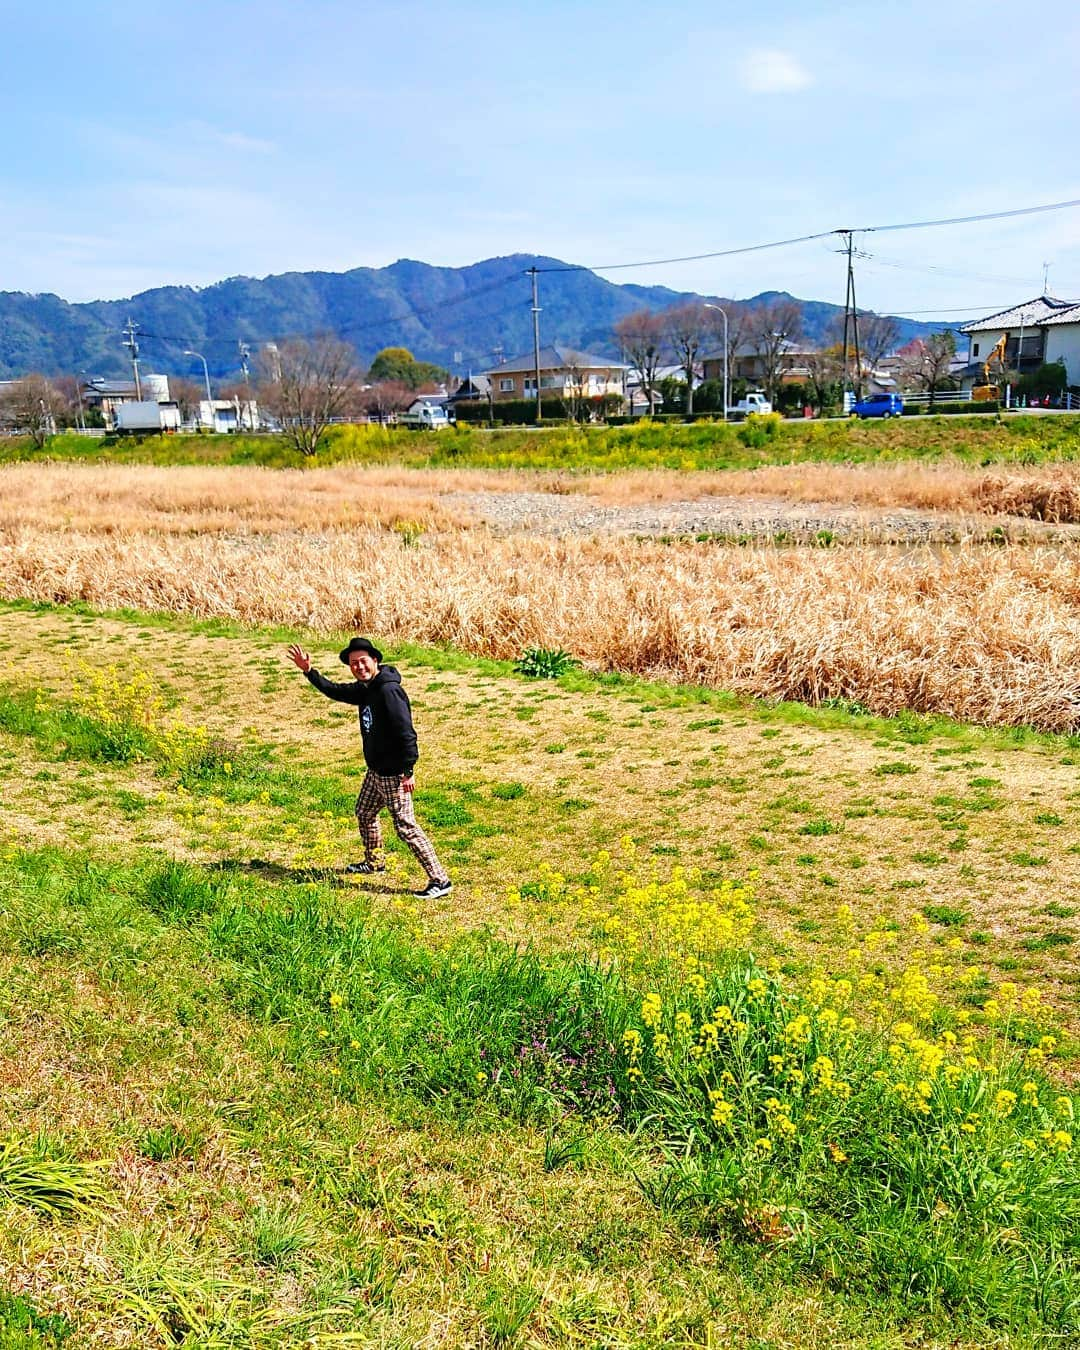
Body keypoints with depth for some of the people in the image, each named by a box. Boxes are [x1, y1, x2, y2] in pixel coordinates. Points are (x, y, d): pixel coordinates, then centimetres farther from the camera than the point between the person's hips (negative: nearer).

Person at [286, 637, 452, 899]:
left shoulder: (388, 691, -23)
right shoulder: (365, 689, 7)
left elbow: (406, 732, -26)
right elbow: (335, 691, 24)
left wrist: (408, 772, -27)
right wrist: (308, 671, 17)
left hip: (393, 773, -10)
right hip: (375, 771, 10)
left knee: (406, 827, -9)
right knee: (364, 813, 26)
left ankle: (440, 880, -5)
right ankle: (374, 862, 48)